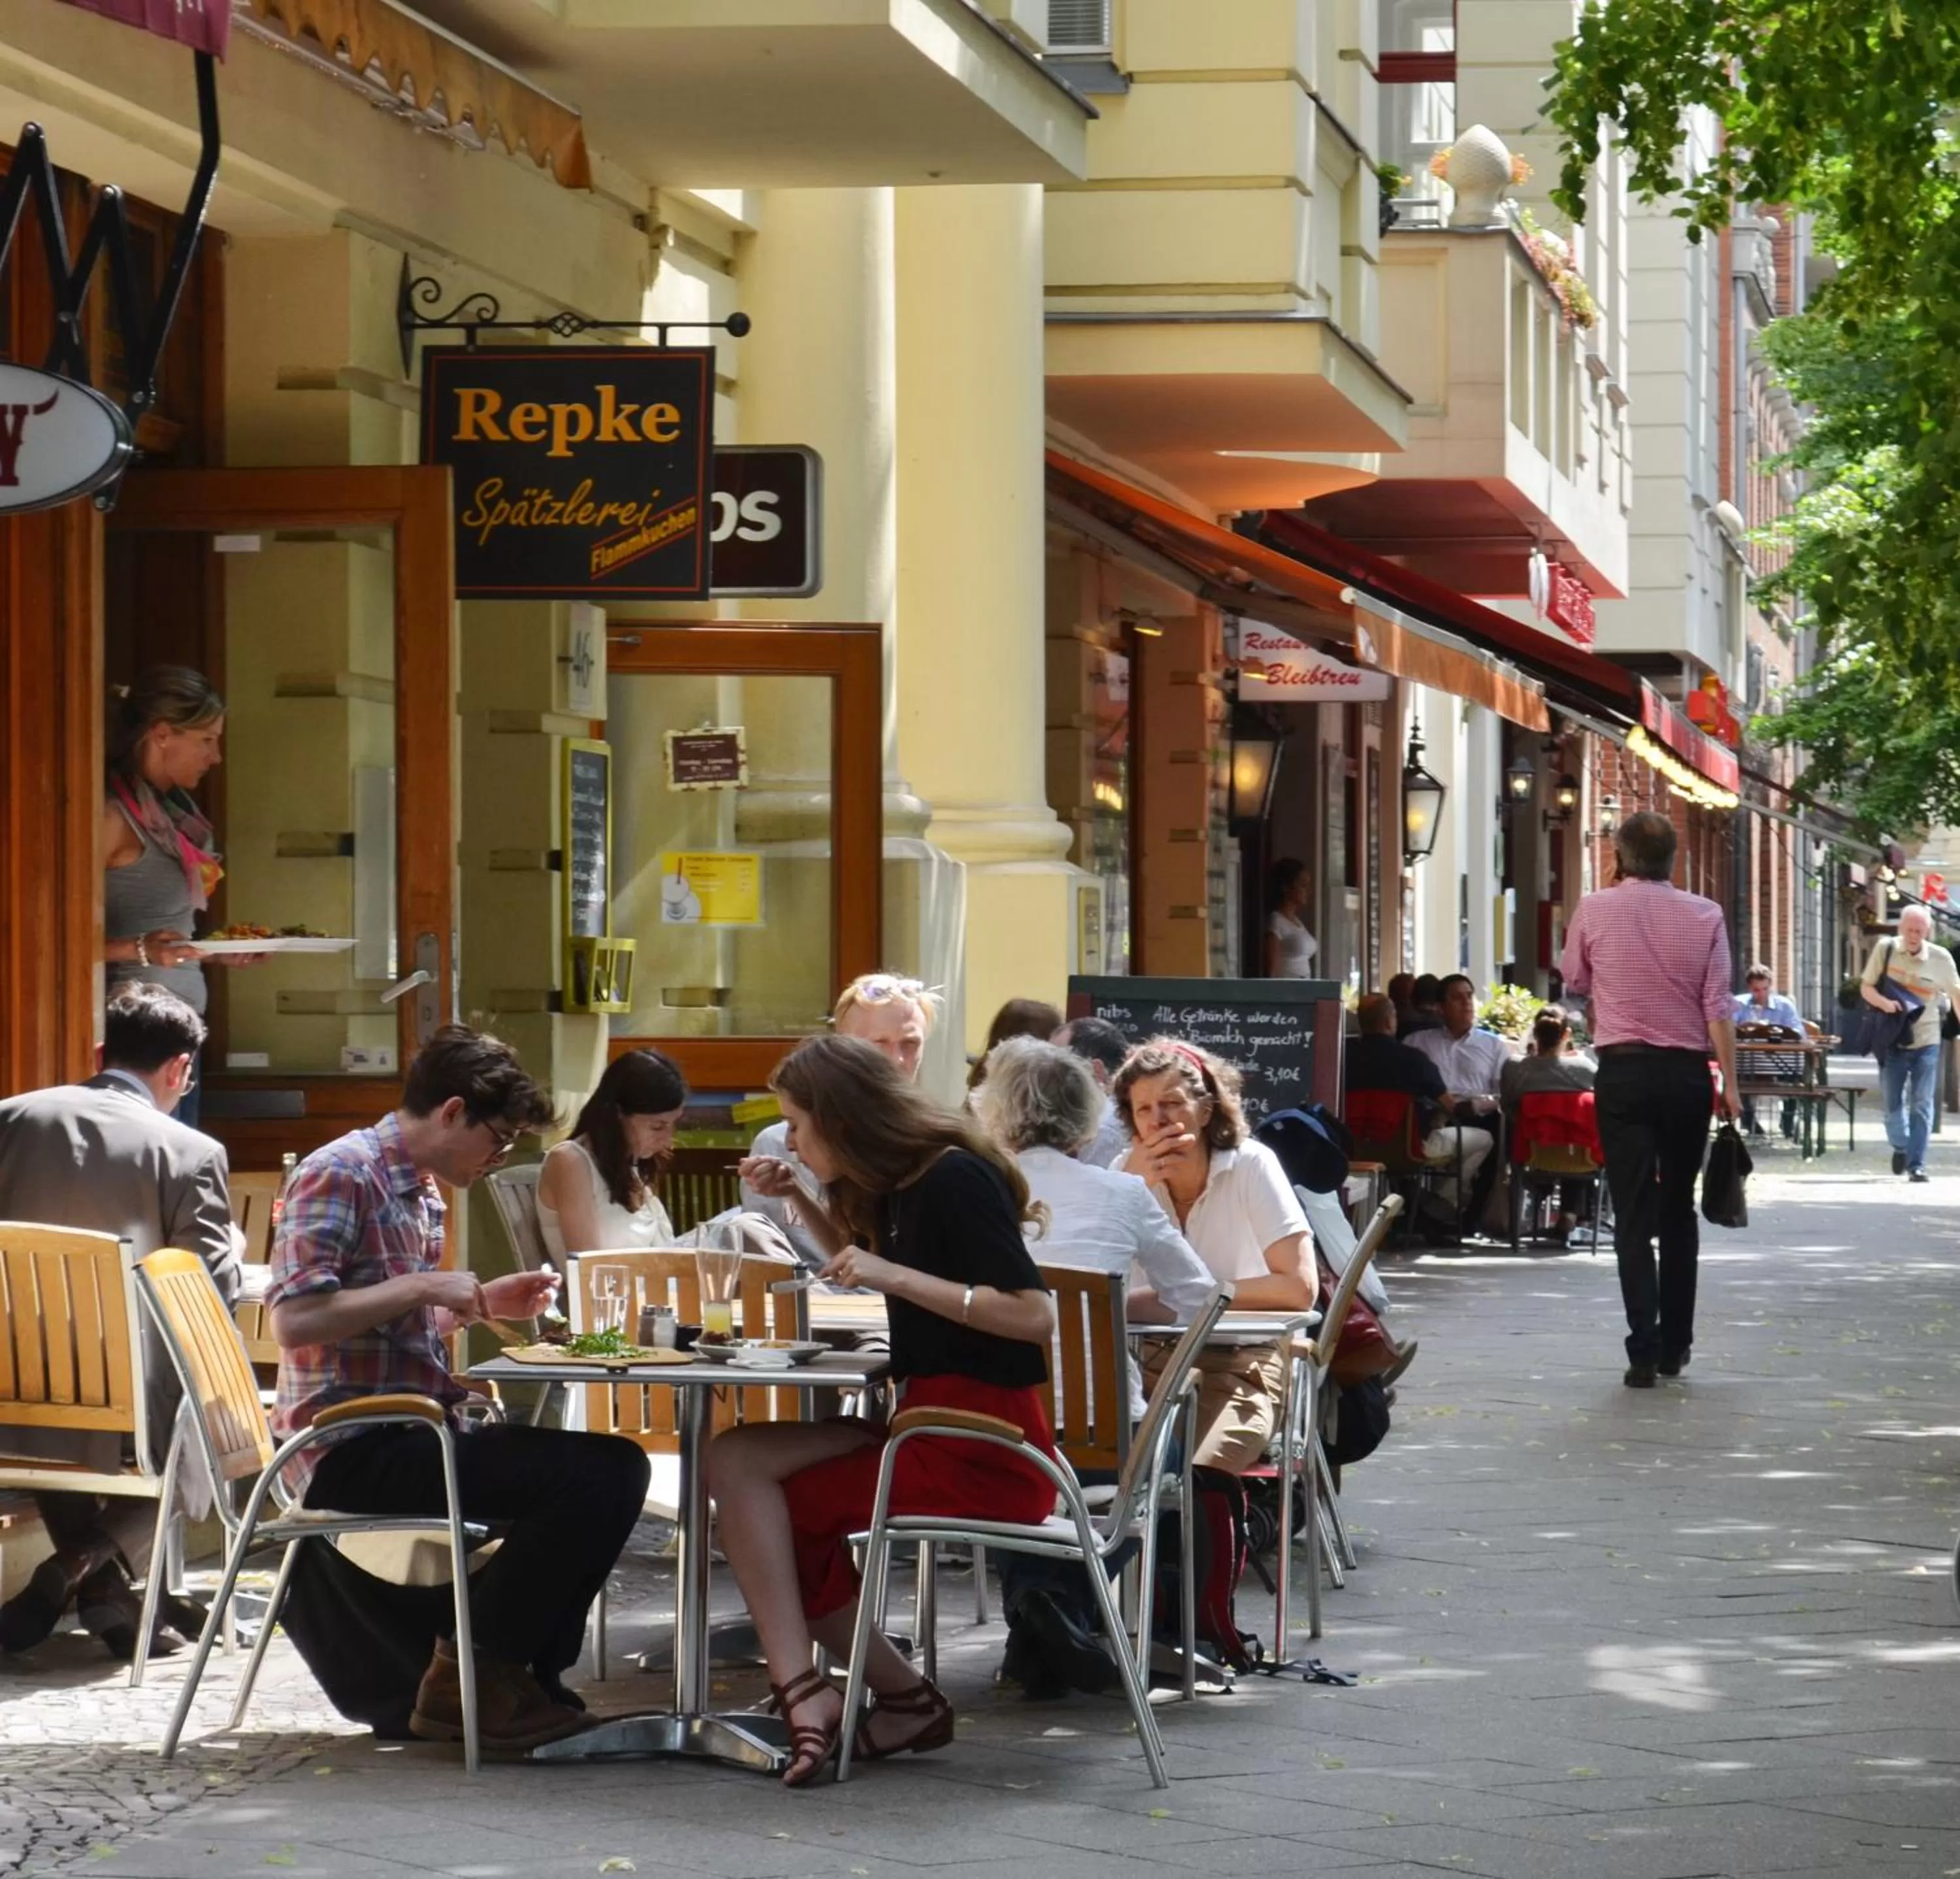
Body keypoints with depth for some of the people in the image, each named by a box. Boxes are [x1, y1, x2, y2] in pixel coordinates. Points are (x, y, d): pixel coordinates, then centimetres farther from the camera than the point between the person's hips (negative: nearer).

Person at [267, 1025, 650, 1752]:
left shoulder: (421, 1191, 19)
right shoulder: (340, 1174, -11)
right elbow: (293, 1319, -22)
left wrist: (485, 1303, 13)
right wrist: (423, 1286, -19)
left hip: (409, 1432, 10)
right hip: (352, 1447, -10)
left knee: (616, 1469, 8)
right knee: (594, 1480, -20)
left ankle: (525, 1677, 7)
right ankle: (468, 1679, -9)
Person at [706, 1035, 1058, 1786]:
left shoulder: (956, 1179, -12)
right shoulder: (899, 1186, 16)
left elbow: (1033, 1314, -21)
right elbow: (865, 1266, 37)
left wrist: (893, 1275, -22)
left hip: (984, 1451, -10)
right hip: (928, 1423, 10)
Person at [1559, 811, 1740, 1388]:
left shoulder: (1594, 911, -2)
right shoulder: (1704, 915, -1)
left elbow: (1575, 982, 15)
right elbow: (1718, 1009, -4)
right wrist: (1730, 1083, 0)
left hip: (1622, 1071, -2)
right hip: (1686, 1073, 2)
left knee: (1634, 1214, -3)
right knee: (1678, 1211, 14)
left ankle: (1645, 1350, -12)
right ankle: (1674, 1346, 18)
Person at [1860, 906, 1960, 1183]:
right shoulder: (1885, 949, -5)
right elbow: (1866, 987, 1)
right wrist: (1883, 1002, -20)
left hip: (1926, 1040, -1)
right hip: (1893, 1041, 1)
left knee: (1922, 1104, -6)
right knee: (1893, 1102, 6)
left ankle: (1916, 1165, -4)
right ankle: (1901, 1147, 33)